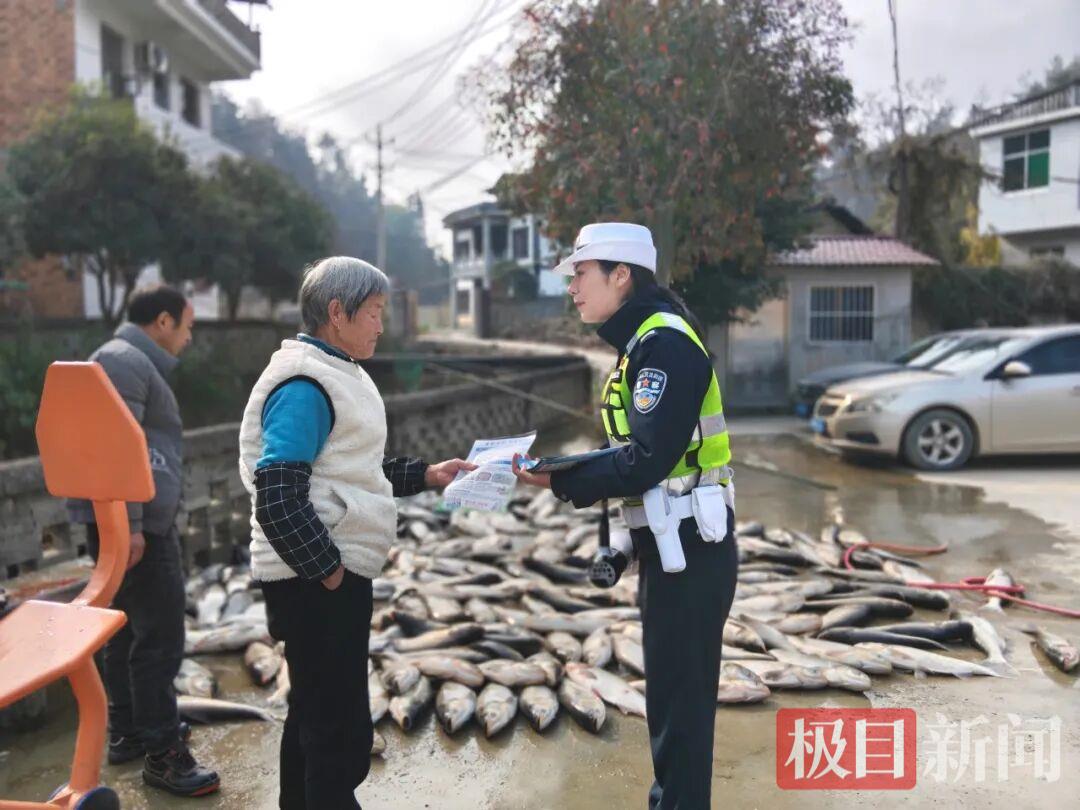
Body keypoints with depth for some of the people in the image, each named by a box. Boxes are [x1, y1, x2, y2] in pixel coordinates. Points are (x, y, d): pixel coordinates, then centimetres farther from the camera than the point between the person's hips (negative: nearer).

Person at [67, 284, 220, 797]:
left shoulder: (134, 362, 20)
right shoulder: (124, 360, -13)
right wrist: (129, 525, -24)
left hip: (139, 518, 11)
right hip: (135, 521, -11)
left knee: (129, 628, 17)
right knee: (160, 635, -7)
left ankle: (127, 732, 29)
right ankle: (161, 753, 1)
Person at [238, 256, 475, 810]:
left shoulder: (333, 373, 13)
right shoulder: (305, 384, -19)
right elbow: (277, 500, -25)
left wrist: (425, 475, 12)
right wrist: (329, 571, -18)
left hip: (331, 572, 10)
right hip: (317, 580, -10)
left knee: (316, 713, 21)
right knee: (339, 726, -2)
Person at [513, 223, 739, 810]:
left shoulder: (665, 343, -16)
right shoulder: (646, 342, 14)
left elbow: (647, 460, -23)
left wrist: (559, 481, -17)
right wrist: (561, 466, 2)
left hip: (688, 547, -10)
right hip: (671, 545, 10)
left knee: (679, 700, 0)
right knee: (672, 693, 19)